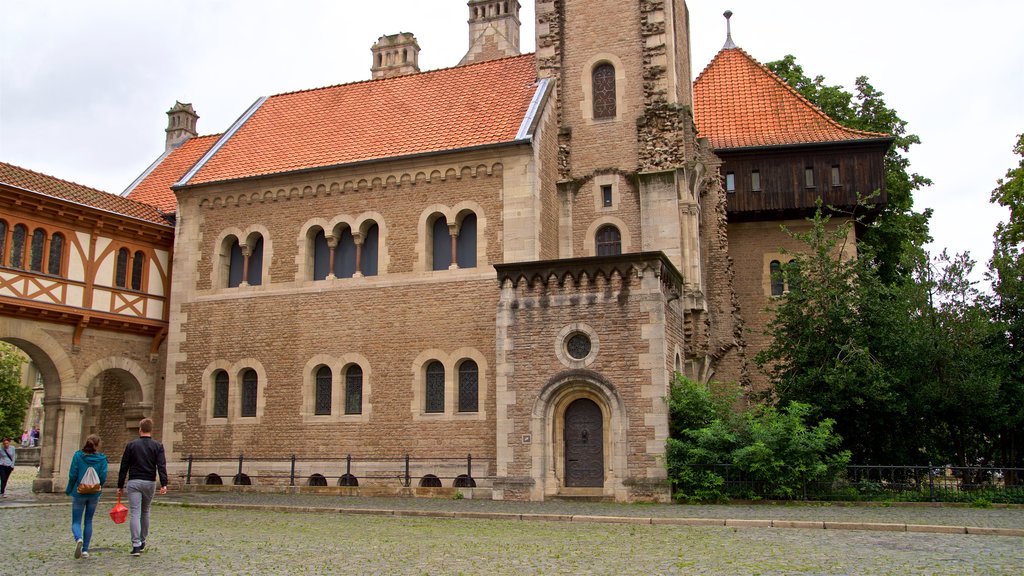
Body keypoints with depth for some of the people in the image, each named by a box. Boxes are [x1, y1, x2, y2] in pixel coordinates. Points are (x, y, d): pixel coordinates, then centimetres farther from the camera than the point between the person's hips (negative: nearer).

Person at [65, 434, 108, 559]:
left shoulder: (78, 456, -7)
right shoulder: (101, 458, -5)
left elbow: (72, 475, -8)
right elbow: (103, 478, -8)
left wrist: (69, 490, 7)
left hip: (79, 493, -1)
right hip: (94, 494, 1)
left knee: (76, 522, 7)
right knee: (88, 521, 14)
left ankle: (78, 539, -24)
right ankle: (85, 550, 13)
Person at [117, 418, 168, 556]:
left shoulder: (131, 445, 2)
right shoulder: (157, 446, 3)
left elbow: (124, 467, 2)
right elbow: (161, 466, -9)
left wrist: (120, 486, 7)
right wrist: (164, 484, -15)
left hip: (133, 482, -2)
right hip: (150, 483, 2)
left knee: (135, 513, -5)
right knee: (145, 512, 18)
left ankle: (136, 545, -15)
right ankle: (142, 542, 27)